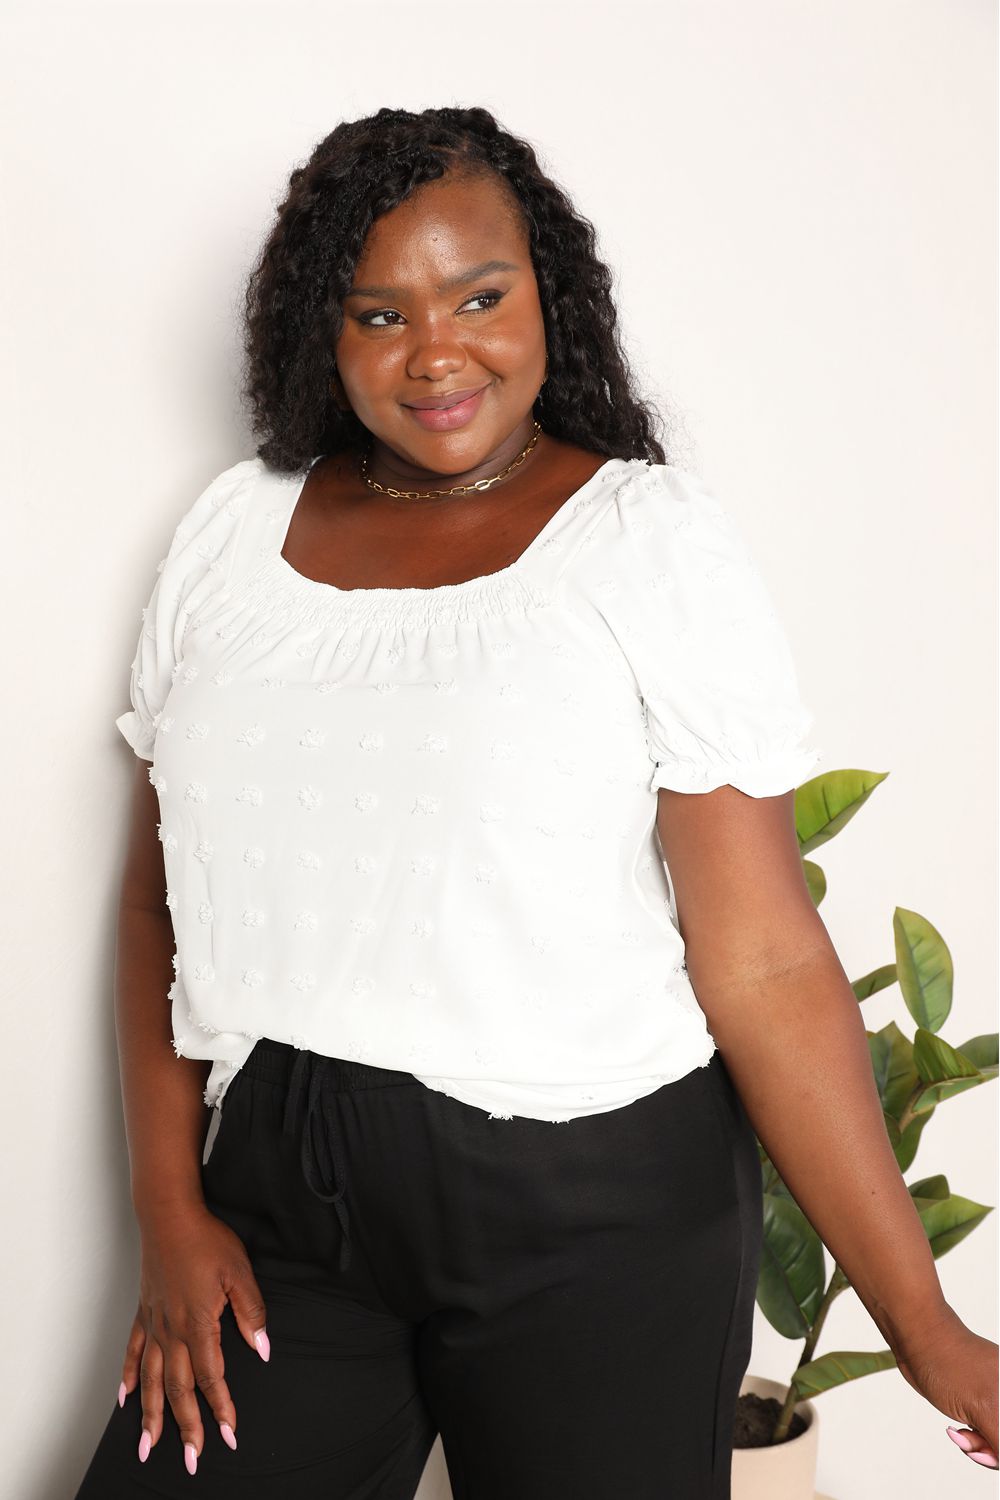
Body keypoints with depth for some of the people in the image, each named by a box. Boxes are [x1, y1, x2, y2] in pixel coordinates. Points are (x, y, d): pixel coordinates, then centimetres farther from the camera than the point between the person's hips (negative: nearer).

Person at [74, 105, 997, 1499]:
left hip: (594, 1212, -3)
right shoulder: (233, 533, 6)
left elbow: (765, 965, -11)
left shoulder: (657, 542, -7)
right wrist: (173, 1214, 2)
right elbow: (162, 893, 10)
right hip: (284, 1190, 4)